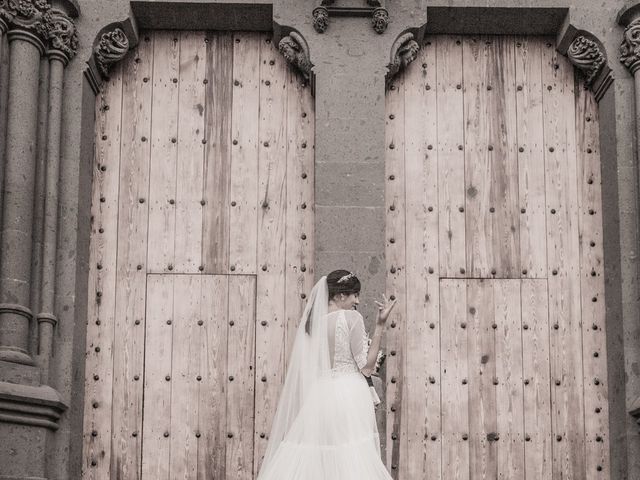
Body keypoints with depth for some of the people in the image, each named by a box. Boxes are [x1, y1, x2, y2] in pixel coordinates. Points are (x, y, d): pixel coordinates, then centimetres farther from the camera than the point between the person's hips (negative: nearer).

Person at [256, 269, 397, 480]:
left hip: (317, 397, 6)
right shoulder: (351, 318, -8)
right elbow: (366, 367, -8)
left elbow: (304, 370, 11)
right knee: (352, 462, -3)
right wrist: (380, 325, -8)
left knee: (312, 459, 6)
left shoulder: (310, 321, 8)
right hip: (349, 398, -5)